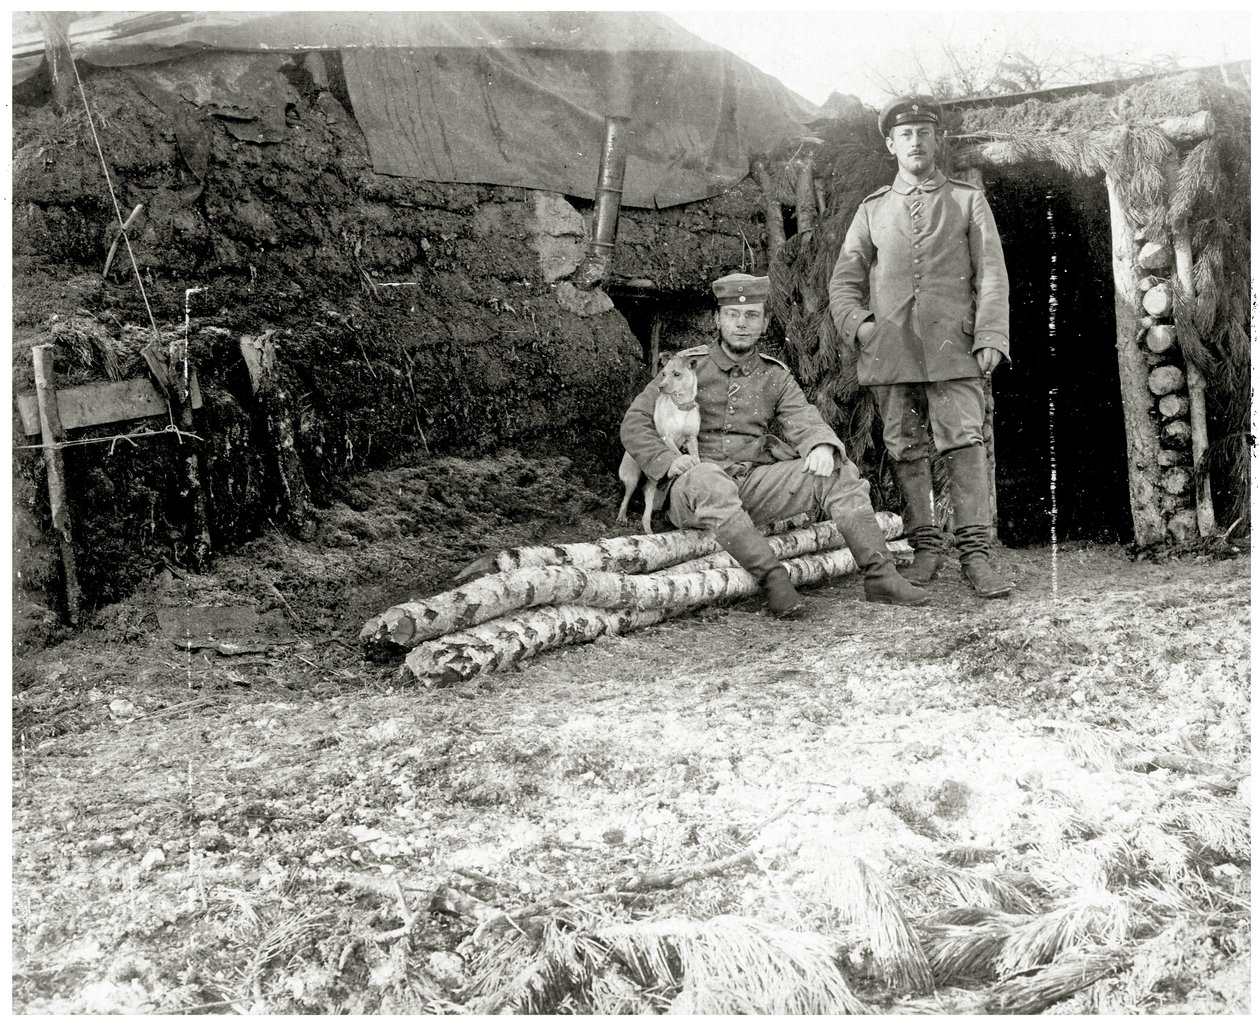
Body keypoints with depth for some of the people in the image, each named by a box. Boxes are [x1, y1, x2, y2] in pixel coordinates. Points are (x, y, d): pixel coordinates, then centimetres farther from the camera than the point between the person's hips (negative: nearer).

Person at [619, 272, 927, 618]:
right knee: (710, 481, -41)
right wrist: (668, 461, -18)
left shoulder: (775, 376, 14)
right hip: (692, 485, -4)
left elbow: (803, 420, 0)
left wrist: (822, 446, -25)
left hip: (754, 485, 4)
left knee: (839, 472, -13)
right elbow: (634, 424, 1)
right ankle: (774, 580, -38)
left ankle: (879, 575, -14)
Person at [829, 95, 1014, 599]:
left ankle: (975, 553, -9)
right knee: (906, 450, 4)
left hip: (952, 348, -2)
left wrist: (991, 337, -6)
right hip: (889, 350, 2)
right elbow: (844, 280, 17)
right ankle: (926, 546, 15)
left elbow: (992, 275, 6)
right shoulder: (872, 210, 16)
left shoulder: (968, 201, 12)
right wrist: (857, 324, -1)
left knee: (965, 442, -10)